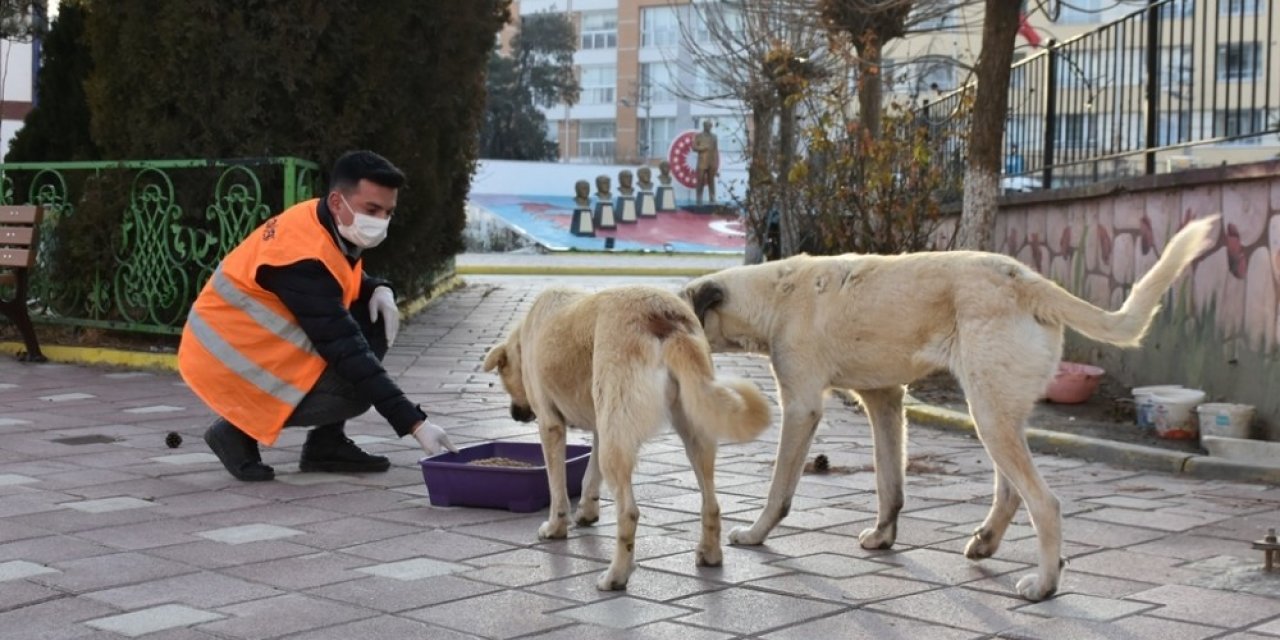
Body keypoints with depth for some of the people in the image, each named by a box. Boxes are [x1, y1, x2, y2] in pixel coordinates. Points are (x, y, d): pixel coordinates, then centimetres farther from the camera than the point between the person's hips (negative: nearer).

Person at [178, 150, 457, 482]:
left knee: (376, 318, 0)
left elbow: (346, 279, 20)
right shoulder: (304, 255, -29)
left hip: (252, 338, 9)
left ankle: (327, 443, 6)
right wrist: (415, 424, -34)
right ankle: (240, 430, -4)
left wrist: (379, 290, -7)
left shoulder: (321, 224, -2)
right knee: (357, 385, -21)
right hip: (231, 360, -9)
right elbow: (345, 351, -32)